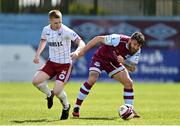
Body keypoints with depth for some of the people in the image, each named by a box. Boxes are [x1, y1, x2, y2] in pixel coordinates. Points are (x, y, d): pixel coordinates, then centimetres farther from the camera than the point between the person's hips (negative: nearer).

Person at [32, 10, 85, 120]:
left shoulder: (66, 31, -20)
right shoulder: (46, 30, -2)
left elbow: (81, 43, -27)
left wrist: (77, 51, -47)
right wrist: (37, 55, 12)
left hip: (65, 64, -5)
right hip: (51, 62, 5)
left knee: (57, 91, -16)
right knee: (36, 81, -12)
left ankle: (66, 107, 18)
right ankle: (49, 95, 20)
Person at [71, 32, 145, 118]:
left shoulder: (137, 51, -17)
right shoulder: (118, 40, -34)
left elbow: (132, 69, -17)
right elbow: (98, 39, -26)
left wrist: (123, 62, -39)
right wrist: (82, 52, -24)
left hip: (114, 62, 6)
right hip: (100, 58, -6)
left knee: (129, 83, -5)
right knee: (92, 80, -26)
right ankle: (76, 108, -17)